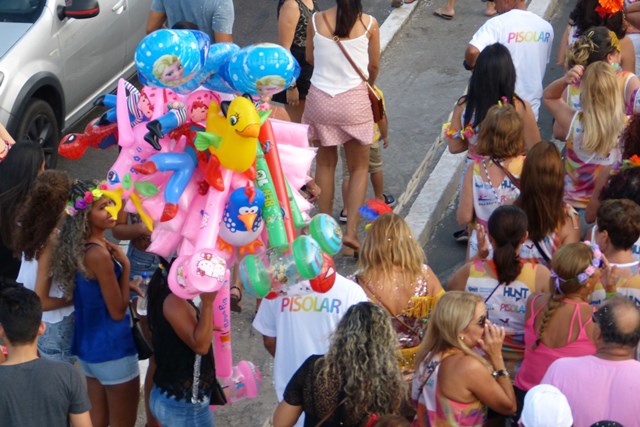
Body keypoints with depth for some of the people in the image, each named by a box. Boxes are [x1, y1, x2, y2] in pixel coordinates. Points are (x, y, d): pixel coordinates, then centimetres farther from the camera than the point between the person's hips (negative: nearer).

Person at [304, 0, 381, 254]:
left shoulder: (316, 20, -7)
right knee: (359, 168, 13)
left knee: (325, 163, 19)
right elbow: (374, 66, 4)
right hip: (354, 101, -1)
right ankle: (351, 231, 2)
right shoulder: (369, 24, -9)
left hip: (320, 98, 1)